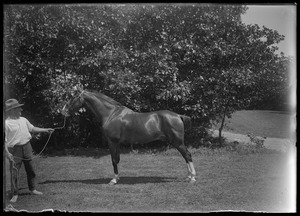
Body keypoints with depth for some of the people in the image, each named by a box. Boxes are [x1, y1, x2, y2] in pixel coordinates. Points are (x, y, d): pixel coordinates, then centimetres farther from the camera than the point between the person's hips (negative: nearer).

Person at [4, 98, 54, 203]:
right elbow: (5, 140, -14)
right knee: (14, 172, -1)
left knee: (30, 169, 13)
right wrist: (7, 152, -21)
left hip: (27, 147, 6)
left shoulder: (23, 120, 7)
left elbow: (32, 128, 18)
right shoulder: (7, 123, -13)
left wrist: (46, 130, 14)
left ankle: (32, 189, 28)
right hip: (15, 149, -6)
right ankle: (15, 194, 11)